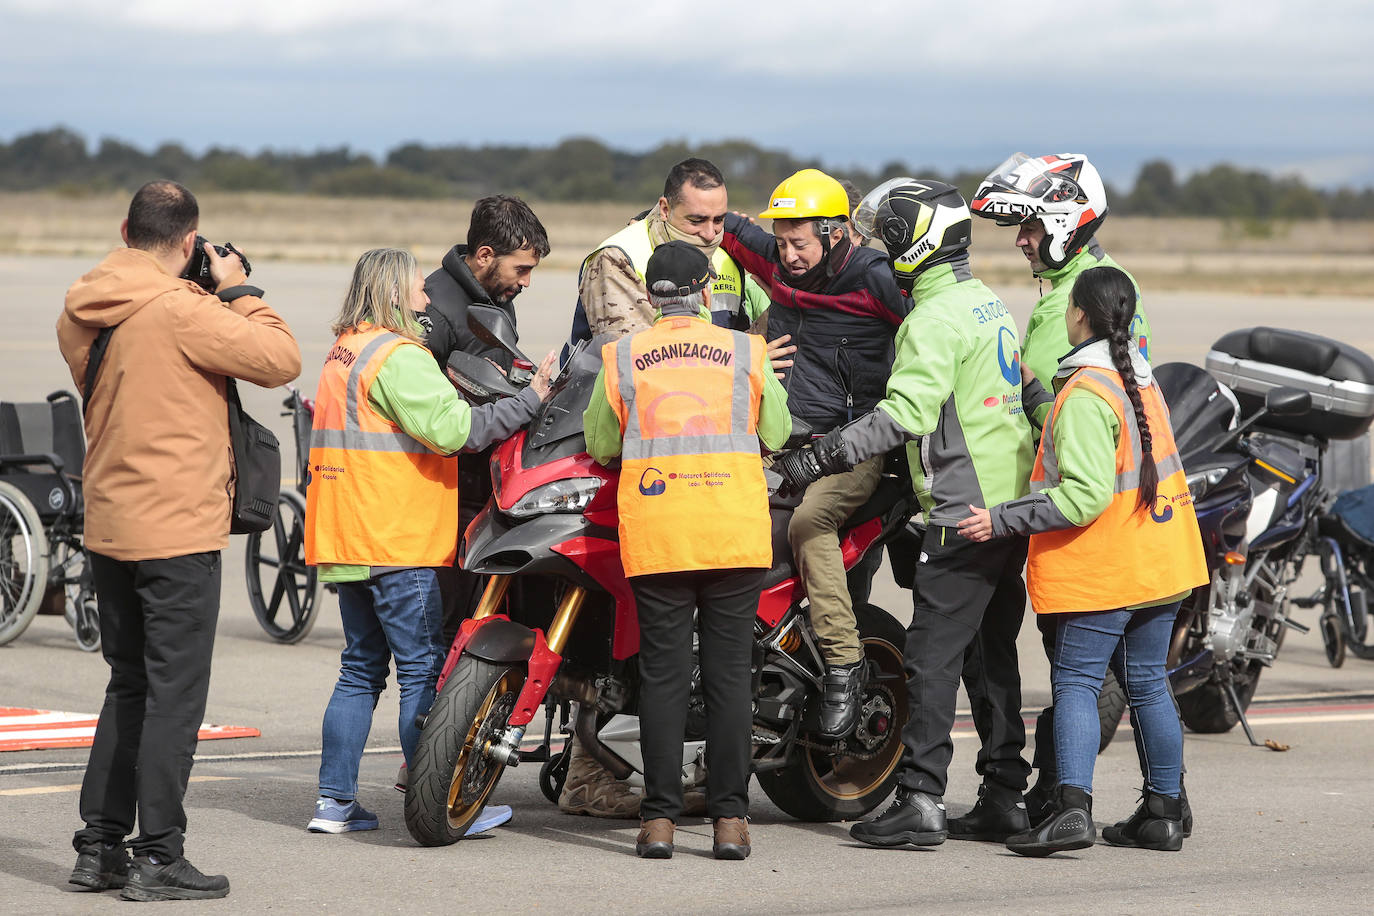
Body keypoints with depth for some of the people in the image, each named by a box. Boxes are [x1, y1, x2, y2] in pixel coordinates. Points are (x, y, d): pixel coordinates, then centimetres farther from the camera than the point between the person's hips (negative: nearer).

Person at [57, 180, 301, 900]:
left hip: (108, 528, 8)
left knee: (129, 687, 17)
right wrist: (237, 291, -3)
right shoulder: (180, 312, -17)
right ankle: (157, 858, -2)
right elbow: (281, 359, -15)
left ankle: (99, 847, 17)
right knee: (175, 694, -2)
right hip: (177, 529, -8)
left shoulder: (81, 314, 7)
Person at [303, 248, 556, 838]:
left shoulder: (344, 354, 17)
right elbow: (452, 427, -23)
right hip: (398, 545, -9)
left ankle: (334, 800, 11)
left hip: (348, 541, 9)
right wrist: (530, 400, -18)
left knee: (361, 669, 13)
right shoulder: (398, 357, -14)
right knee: (424, 672, -5)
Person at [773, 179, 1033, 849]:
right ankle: (1007, 792, 17)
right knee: (993, 652, 14)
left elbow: (906, 412, -26)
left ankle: (920, 800, -12)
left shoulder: (936, 318, -14)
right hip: (1011, 510, 10)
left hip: (963, 514, -10)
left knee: (932, 656, -9)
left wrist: (821, 456, -28)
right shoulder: (988, 304, 17)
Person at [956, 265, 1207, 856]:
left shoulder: (1085, 394, -17)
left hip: (1102, 571, -8)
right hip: (1160, 563, 8)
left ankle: (1072, 806, -18)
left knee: (1076, 683, -6)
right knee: (1148, 684, 13)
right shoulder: (1141, 380, 11)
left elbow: (1084, 495, -24)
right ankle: (1162, 812, 15)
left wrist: (1002, 520, -20)